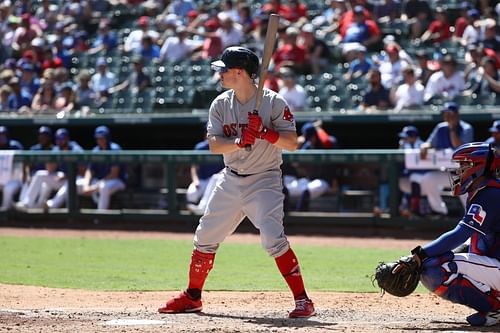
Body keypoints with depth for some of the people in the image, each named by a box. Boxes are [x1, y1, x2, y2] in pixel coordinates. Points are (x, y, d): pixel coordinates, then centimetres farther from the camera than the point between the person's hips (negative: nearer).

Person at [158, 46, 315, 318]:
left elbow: (292, 143, -13)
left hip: (264, 181, -6)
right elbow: (214, 145, -8)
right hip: (230, 181, 6)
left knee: (273, 238, -22)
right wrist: (240, 141, -26)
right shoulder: (220, 105, 2)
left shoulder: (273, 102, -11)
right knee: (205, 237, 10)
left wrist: (265, 133, -29)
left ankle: (302, 300, -17)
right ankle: (192, 297, 27)